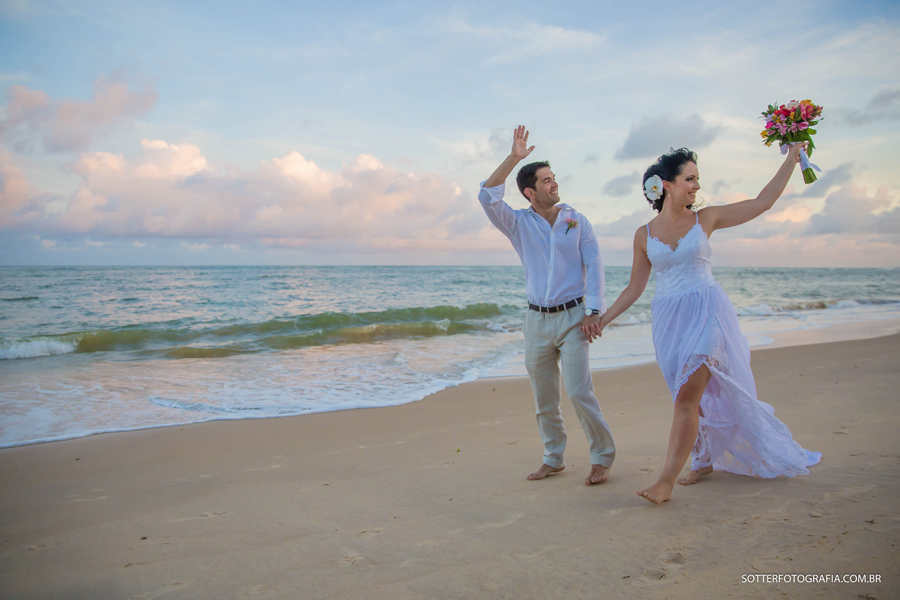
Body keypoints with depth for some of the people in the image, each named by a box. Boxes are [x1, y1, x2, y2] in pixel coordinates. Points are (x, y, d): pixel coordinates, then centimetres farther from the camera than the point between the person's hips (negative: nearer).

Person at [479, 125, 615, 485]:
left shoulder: (577, 221, 4)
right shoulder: (519, 224, 4)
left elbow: (594, 266, -1)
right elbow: (488, 197, -11)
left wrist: (593, 313, -10)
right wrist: (513, 158, -16)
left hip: (572, 317, -2)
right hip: (536, 320, 2)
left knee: (579, 391, -11)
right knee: (544, 399, 9)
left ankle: (602, 458, 5)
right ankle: (553, 459, 24)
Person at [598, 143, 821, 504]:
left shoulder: (705, 219, 3)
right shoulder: (644, 235, 4)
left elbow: (763, 202, 6)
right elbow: (635, 288, 9)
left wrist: (792, 158, 5)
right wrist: (603, 319, 6)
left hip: (706, 313, -2)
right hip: (668, 319, 2)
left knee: (688, 394, -13)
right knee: (694, 395, 10)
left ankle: (667, 479, -12)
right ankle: (704, 460, 31)